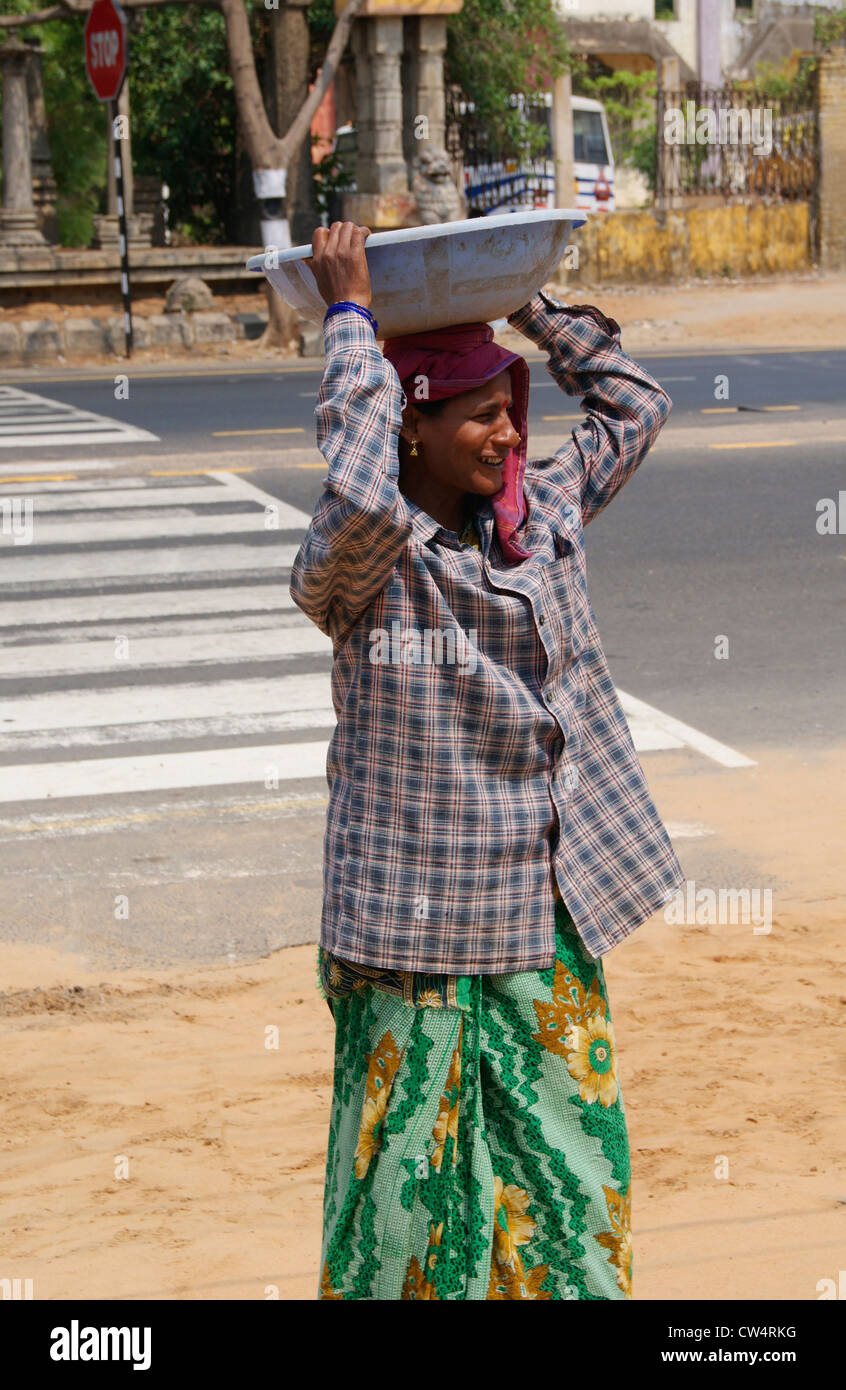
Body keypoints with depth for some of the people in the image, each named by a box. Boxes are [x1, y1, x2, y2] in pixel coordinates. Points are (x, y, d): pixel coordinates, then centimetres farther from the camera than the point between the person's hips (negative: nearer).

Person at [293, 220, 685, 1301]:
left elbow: (633, 405, 16)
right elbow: (361, 501, -37)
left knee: (567, 1164, 14)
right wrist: (350, 314, -28)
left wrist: (523, 300, 7)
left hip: (546, 915, 6)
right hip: (413, 925, -6)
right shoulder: (355, 569, -14)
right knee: (409, 1170, 4)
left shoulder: (542, 515, 5)